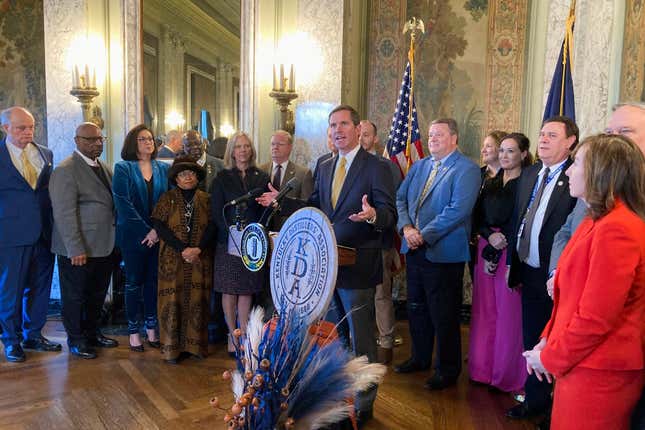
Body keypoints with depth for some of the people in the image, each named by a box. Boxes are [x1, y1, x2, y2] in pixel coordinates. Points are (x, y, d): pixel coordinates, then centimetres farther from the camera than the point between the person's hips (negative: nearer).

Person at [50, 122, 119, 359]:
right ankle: (76, 340, 26)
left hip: (105, 247, 7)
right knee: (75, 297, 9)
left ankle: (92, 333, 36)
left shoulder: (104, 168, 13)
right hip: (78, 251, -7)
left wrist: (115, 241, 8)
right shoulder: (65, 171, -12)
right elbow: (64, 214, -18)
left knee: (97, 295, 19)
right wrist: (76, 249, -20)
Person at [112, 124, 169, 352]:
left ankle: (152, 329, 20)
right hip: (133, 236, -3)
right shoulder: (123, 169, -1)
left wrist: (158, 230, -9)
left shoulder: (163, 169, 8)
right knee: (134, 282, 6)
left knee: (154, 281, 8)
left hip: (159, 236, 3)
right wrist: (146, 231, -13)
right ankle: (134, 332, 17)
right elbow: (123, 204, -9)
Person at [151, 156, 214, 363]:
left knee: (197, 301, 2)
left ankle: (194, 344, 11)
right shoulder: (167, 198, 4)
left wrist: (199, 249, -15)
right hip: (173, 259, -1)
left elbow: (212, 226, 1)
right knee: (173, 300, -2)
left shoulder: (206, 199, 8)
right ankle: (172, 347, 6)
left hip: (200, 260, 1)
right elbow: (159, 225, -5)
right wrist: (182, 249, -14)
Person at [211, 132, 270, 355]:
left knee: (247, 290, 7)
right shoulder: (222, 178, 3)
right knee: (229, 291, 2)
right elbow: (216, 213, -2)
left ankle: (244, 335, 15)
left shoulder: (261, 177, 8)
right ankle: (232, 335, 12)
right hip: (228, 242, -1)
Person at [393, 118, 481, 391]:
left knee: (444, 315, 4)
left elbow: (458, 210, -21)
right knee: (416, 308, 19)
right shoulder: (419, 167, 13)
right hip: (414, 250, 7)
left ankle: (448, 370, 22)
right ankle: (420, 358, 37)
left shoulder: (466, 170, -10)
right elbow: (401, 199, 9)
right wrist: (406, 228, -9)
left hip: (443, 253, -7)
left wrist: (424, 235, -19)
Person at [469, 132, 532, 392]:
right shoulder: (490, 184, 14)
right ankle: (483, 368, 23)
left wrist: (497, 254, -12)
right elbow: (477, 219, 10)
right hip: (486, 248, 6)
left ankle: (507, 374, 16)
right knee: (484, 310, 9)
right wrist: (489, 236, -10)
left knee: (508, 313, 0)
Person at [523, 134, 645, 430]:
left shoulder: (615, 229, -22)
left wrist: (550, 357, -11)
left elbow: (595, 318, -23)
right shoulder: (596, 221, 10)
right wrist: (548, 339, 6)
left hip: (597, 372, -8)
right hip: (581, 363, 8)